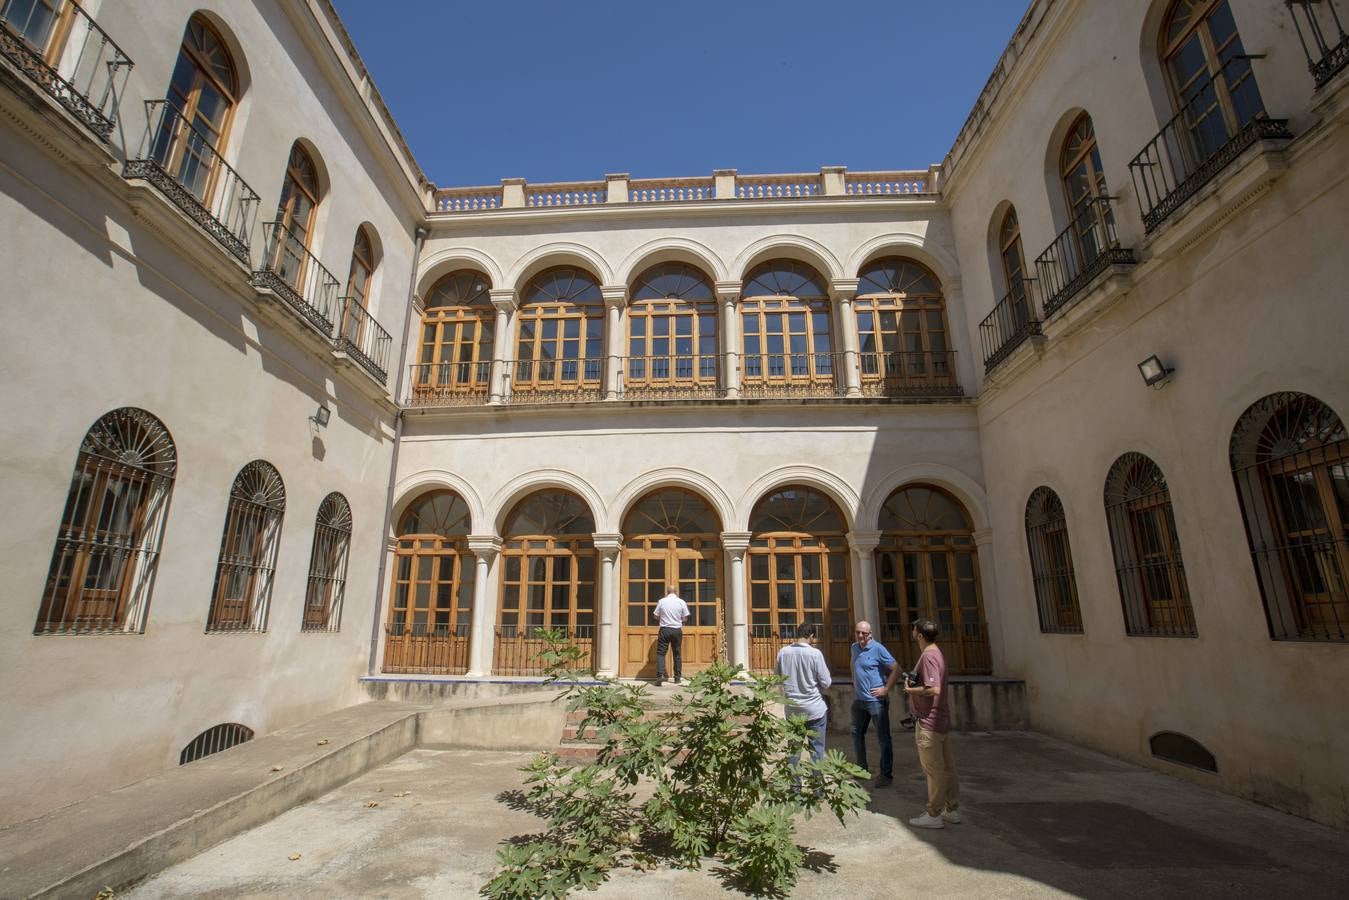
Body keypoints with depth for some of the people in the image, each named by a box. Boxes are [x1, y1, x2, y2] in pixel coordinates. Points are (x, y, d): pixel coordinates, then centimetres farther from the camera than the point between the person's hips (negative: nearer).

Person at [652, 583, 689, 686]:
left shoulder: (661, 601, -2)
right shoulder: (681, 602, -1)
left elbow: (656, 617, 4)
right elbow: (684, 618, 4)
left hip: (664, 630, -1)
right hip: (677, 630, 1)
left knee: (660, 653, 0)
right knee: (677, 654, 12)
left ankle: (660, 675, -16)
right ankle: (678, 677, 16)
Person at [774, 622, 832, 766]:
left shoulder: (783, 652, -5)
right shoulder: (815, 653, -16)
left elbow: (776, 676, 7)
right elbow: (826, 682, -11)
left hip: (792, 709, 3)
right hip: (814, 708, -3)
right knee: (817, 749, 11)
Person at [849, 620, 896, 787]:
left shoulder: (878, 649, -16)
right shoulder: (854, 648, 5)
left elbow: (895, 669, -15)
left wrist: (886, 689, -16)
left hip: (876, 700, -7)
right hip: (859, 699, 7)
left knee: (883, 737, 3)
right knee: (857, 733, 18)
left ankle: (886, 774, 15)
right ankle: (862, 767, 35)